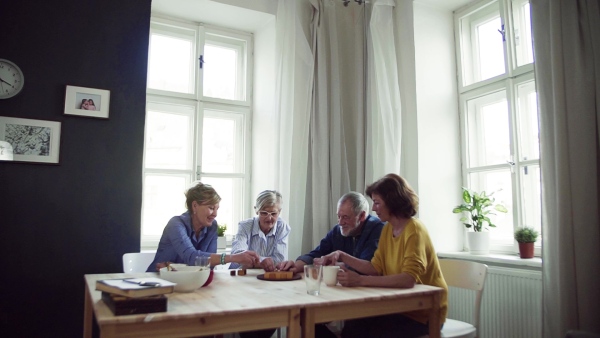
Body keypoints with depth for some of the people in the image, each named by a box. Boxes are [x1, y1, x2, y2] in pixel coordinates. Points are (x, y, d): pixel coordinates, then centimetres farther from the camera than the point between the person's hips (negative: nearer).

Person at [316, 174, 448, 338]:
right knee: (354, 324, -11)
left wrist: (361, 280, -37)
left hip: (425, 313, -6)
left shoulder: (414, 231, -20)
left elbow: (409, 279, -33)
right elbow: (376, 267, 5)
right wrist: (342, 256, -5)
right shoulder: (387, 229, 6)